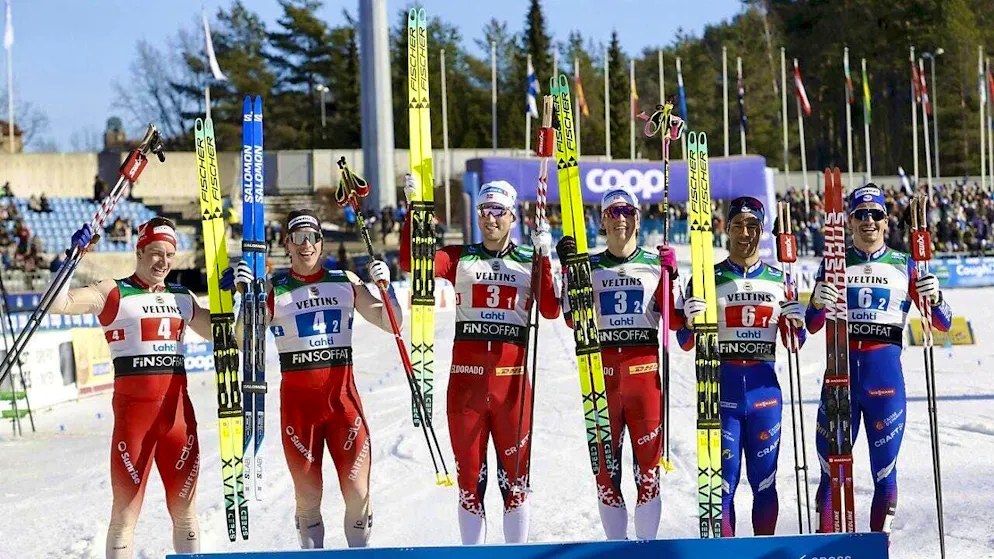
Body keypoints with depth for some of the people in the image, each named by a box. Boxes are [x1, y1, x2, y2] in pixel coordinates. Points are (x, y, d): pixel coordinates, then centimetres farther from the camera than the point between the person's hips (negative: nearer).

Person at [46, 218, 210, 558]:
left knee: (185, 509, 8)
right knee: (126, 507, -3)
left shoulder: (182, 299, 16)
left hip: (178, 408, 4)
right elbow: (58, 304, -11)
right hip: (133, 407, -4)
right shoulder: (114, 294, 1)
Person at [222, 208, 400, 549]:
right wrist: (247, 295, -16)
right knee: (308, 497, 3)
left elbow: (390, 324, 10)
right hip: (297, 398, -1)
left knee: (358, 492, -4)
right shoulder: (275, 289, 3)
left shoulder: (345, 282, 8)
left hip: (343, 394, 1)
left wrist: (386, 286, -6)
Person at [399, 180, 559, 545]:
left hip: (512, 380, 0)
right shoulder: (460, 259, 8)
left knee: (515, 473, 4)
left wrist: (544, 258, -9)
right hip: (466, 379, 0)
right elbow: (411, 262, -7)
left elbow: (551, 311, -4)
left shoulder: (530, 261, 9)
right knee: (469, 474, 4)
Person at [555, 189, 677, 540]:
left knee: (649, 463, -2)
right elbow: (573, 320, 1)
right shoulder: (589, 266, 10)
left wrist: (671, 274, -10)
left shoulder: (655, 264, 8)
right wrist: (568, 268, -6)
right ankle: (615, 546, 12)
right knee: (605, 466, 2)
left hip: (645, 369, -1)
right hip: (602, 371, 1)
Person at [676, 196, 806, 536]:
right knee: (723, 479, -2)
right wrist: (691, 323, -18)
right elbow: (686, 344, 3)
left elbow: (793, 343, 13)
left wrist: (797, 323, -7)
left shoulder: (778, 281, 9)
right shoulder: (708, 279, 3)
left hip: (764, 387, 2)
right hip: (721, 385, -2)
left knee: (764, 479, 5)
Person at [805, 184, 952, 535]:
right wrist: (819, 302, -16)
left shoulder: (904, 265, 9)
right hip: (841, 371, 0)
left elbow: (942, 324, 7)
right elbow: (812, 325, 5)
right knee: (831, 472, -1)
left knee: (884, 472, 2)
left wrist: (934, 298, -13)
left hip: (886, 372, 0)